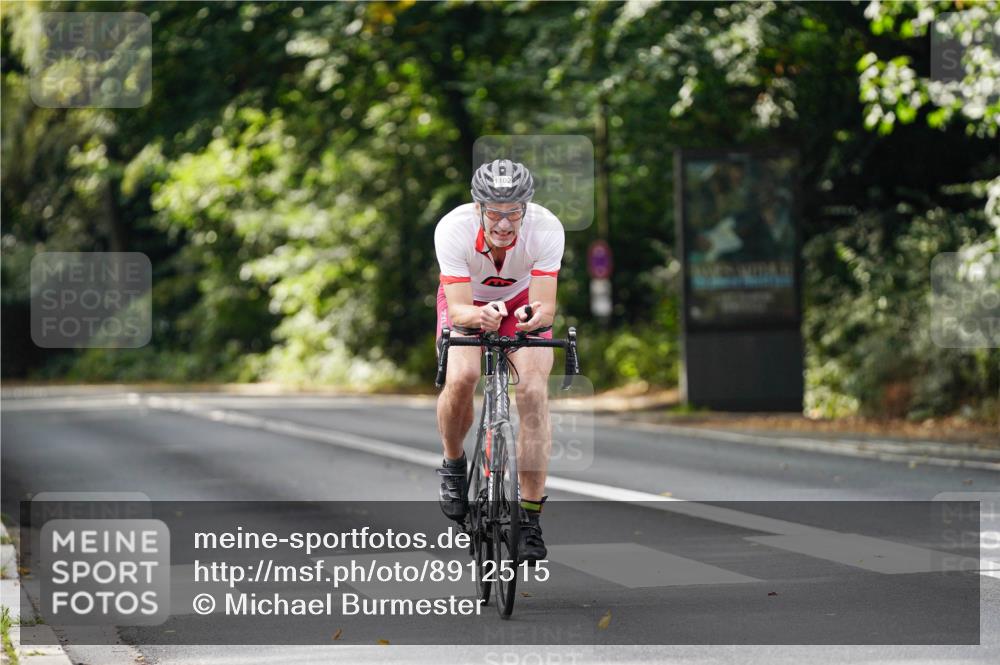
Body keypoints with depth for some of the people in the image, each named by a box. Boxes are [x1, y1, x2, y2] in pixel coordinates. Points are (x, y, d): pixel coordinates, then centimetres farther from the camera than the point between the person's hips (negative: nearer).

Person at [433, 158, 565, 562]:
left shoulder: (546, 229, -33)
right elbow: (458, 309, -34)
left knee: (533, 391, -21)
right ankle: (453, 464, 4)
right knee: (461, 378, -28)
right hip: (467, 302, 0)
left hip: (522, 301, 0)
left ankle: (530, 520, -14)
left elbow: (546, 307, -34)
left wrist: (537, 316, -58)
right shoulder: (453, 229, -34)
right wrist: (481, 316, -57)